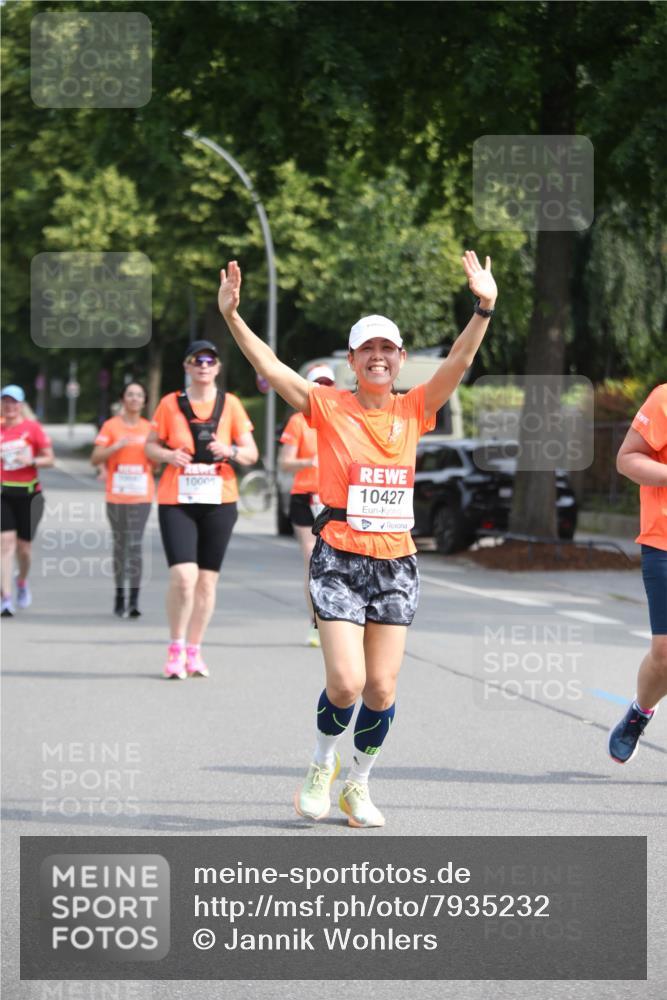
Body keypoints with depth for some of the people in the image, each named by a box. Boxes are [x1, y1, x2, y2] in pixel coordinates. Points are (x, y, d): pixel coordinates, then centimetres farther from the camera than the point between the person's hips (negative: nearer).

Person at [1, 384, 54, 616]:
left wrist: (31, 461, -16)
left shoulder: (33, 428, -1)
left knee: (24, 546, 7)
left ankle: (22, 581, 39)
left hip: (28, 492, 0)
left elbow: (49, 459, 0)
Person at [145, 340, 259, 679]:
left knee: (207, 580, 4)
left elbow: (251, 454, 6)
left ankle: (193, 651, 18)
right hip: (176, 501, -2)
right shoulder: (170, 404, 2)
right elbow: (151, 446, 10)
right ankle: (176, 648, 3)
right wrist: (169, 455, -12)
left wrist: (231, 451, -16)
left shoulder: (230, 404, 5)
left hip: (219, 501, 2)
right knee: (183, 576, -15)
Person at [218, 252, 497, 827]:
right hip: (340, 558, -3)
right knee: (346, 682, -13)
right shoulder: (328, 407, -2)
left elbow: (459, 362, -6)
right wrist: (232, 317, -24)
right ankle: (322, 766, 16)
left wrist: (484, 310, -19)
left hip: (397, 563, 3)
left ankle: (359, 786, 23)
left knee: (382, 689, 2)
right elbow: (269, 367, -12)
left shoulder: (413, 411, 5)